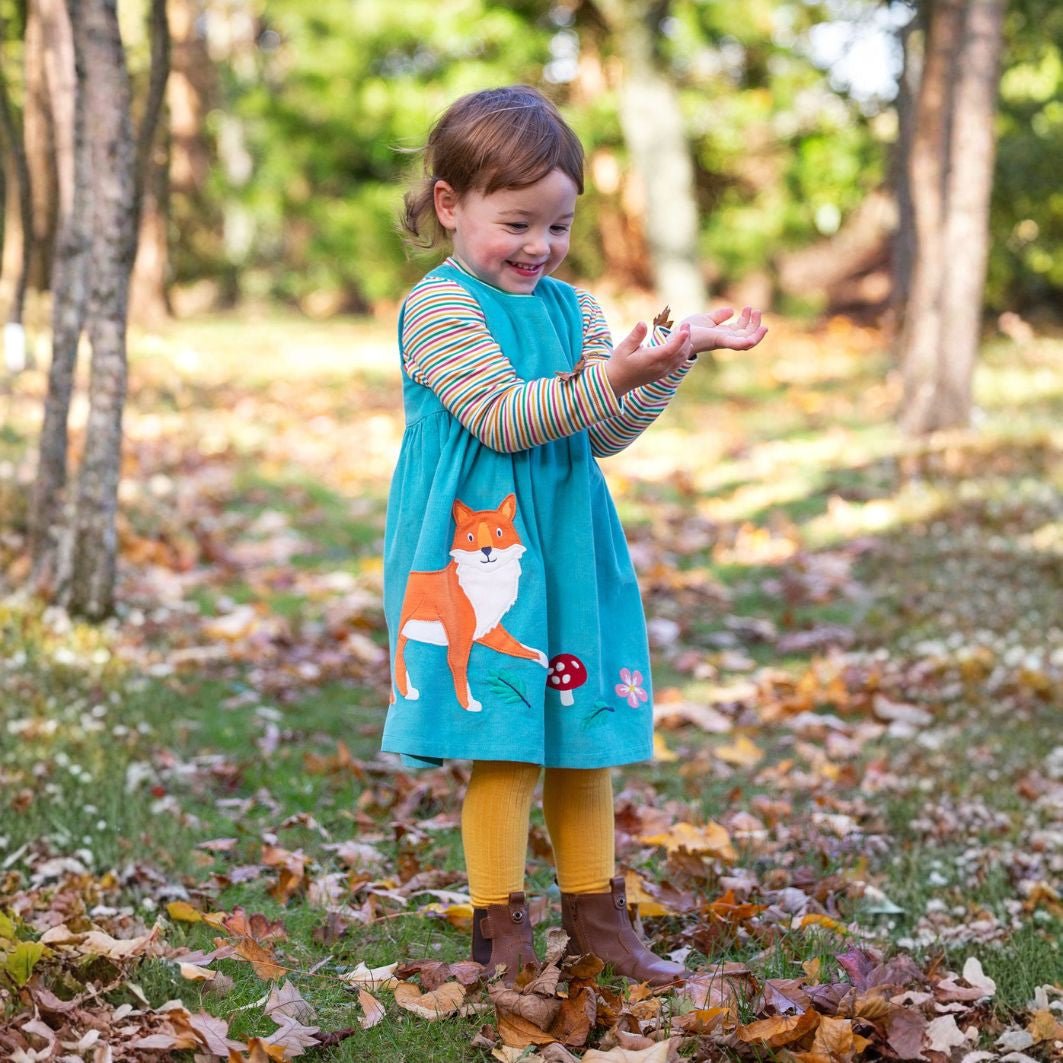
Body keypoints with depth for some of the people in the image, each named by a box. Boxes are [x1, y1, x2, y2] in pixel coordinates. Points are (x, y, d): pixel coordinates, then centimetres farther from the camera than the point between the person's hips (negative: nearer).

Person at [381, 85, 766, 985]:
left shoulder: (570, 308, 12)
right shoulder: (440, 305, -8)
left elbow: (607, 434, 6)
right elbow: (501, 417, -18)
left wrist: (679, 356, -5)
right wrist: (609, 379, -27)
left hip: (568, 547, 7)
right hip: (479, 551, -7)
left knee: (583, 735, 13)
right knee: (504, 747, -6)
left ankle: (594, 910, 26)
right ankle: (500, 928, 7)